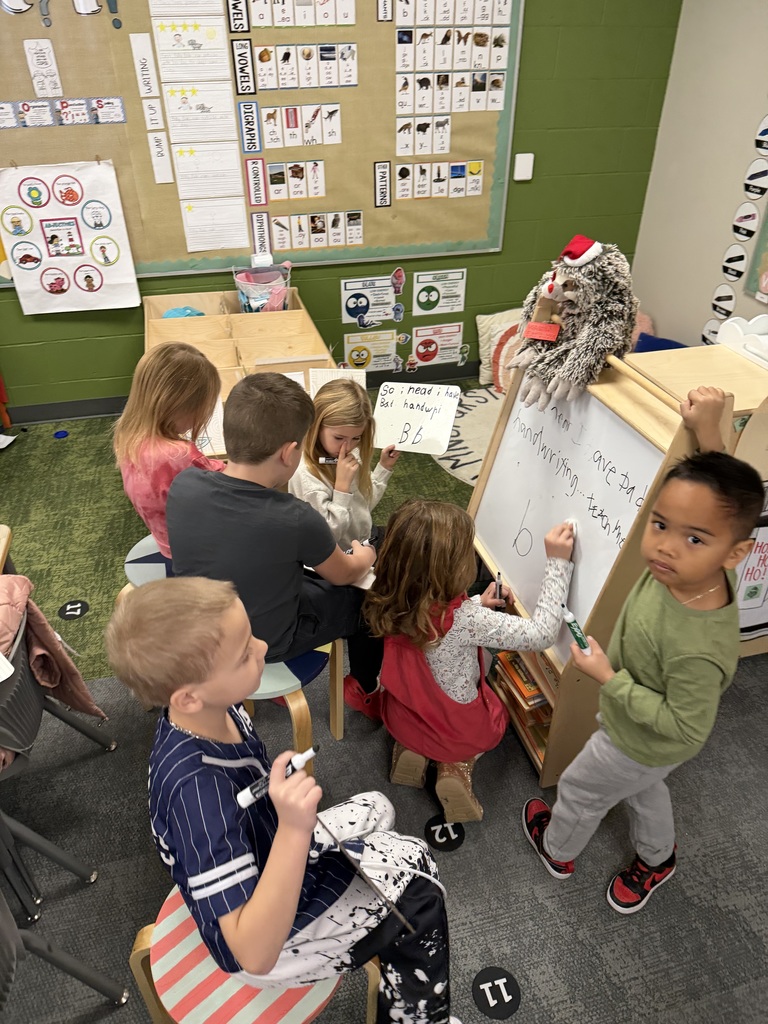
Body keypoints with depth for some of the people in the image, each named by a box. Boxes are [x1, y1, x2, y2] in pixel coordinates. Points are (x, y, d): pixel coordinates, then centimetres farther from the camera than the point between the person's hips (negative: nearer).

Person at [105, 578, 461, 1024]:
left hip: (269, 855, 7)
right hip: (273, 946, -6)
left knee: (376, 807, 19)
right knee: (418, 887, 1)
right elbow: (254, 954, -39)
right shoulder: (198, 790, -41)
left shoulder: (211, 711, -18)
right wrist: (295, 830, -49)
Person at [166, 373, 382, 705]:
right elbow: (344, 575, -11)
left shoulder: (183, 484, -21)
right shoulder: (296, 521, -34)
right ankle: (364, 687, 41)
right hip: (265, 643, -5)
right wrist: (364, 557, 9)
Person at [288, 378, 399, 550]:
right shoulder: (306, 475, -26)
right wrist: (342, 485, -28)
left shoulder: (350, 454, -4)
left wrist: (384, 467, 1)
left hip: (364, 543, 7)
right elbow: (327, 537, -25)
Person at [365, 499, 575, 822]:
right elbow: (541, 634, -31)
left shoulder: (391, 602, -21)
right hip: (458, 729, -4)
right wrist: (557, 562, -28)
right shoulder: (465, 618, -38)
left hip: (402, 717, 4)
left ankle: (413, 749, 14)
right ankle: (456, 767, 8)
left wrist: (476, 606, -5)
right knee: (496, 709, 31)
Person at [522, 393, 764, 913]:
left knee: (579, 790, 25)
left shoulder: (699, 649, -47)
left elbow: (685, 731, -31)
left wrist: (609, 679, -30)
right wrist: (707, 428, -26)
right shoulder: (689, 568, -29)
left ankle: (558, 850, 59)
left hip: (639, 744, -6)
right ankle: (657, 858, 66)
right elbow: (717, 487, -13)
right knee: (644, 788, 36)